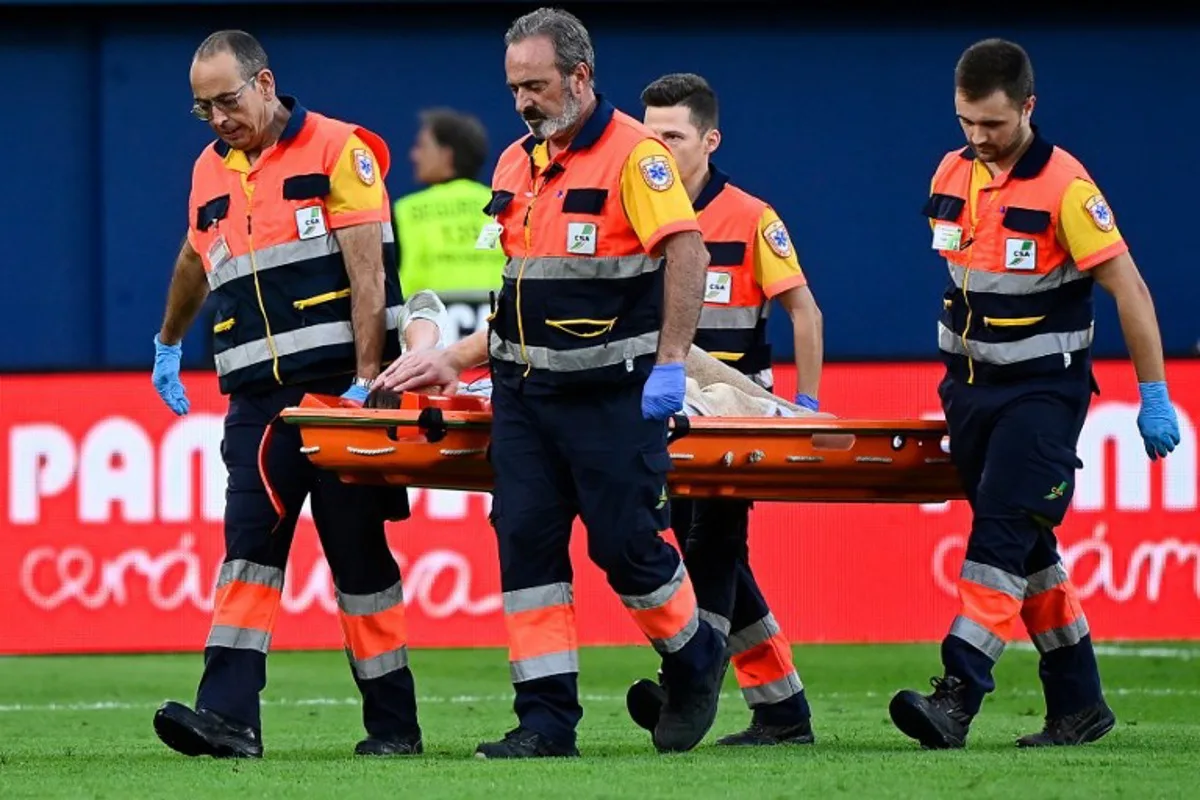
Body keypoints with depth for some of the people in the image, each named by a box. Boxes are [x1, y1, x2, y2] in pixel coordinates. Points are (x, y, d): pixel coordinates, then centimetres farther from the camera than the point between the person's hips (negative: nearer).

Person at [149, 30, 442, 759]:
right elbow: (194, 265, 33)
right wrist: (168, 347, 44)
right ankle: (229, 714, -20)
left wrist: (365, 382, -16)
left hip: (339, 387, -4)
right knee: (248, 549, -10)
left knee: (360, 555, 1)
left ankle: (393, 722, 9)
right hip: (259, 398, 4)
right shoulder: (210, 172, 14)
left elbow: (368, 271, -9)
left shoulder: (339, 150, -3)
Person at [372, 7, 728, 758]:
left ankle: (696, 662, 23)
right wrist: (455, 359, 14)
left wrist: (671, 363, -24)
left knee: (626, 542, -4)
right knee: (526, 544, -1)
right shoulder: (518, 163, 14)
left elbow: (687, 252, -19)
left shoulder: (635, 153, -10)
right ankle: (546, 719, 1)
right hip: (523, 389, 7)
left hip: (610, 394, -7)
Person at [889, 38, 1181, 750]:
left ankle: (958, 700, -25)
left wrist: (1154, 397, -15)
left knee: (1002, 532, -18)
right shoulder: (952, 175, 4)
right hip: (969, 386, 7)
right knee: (1026, 547, 11)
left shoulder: (1064, 186, -16)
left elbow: (1129, 288, -15)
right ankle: (1079, 705, 19)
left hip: (1043, 390, -7)